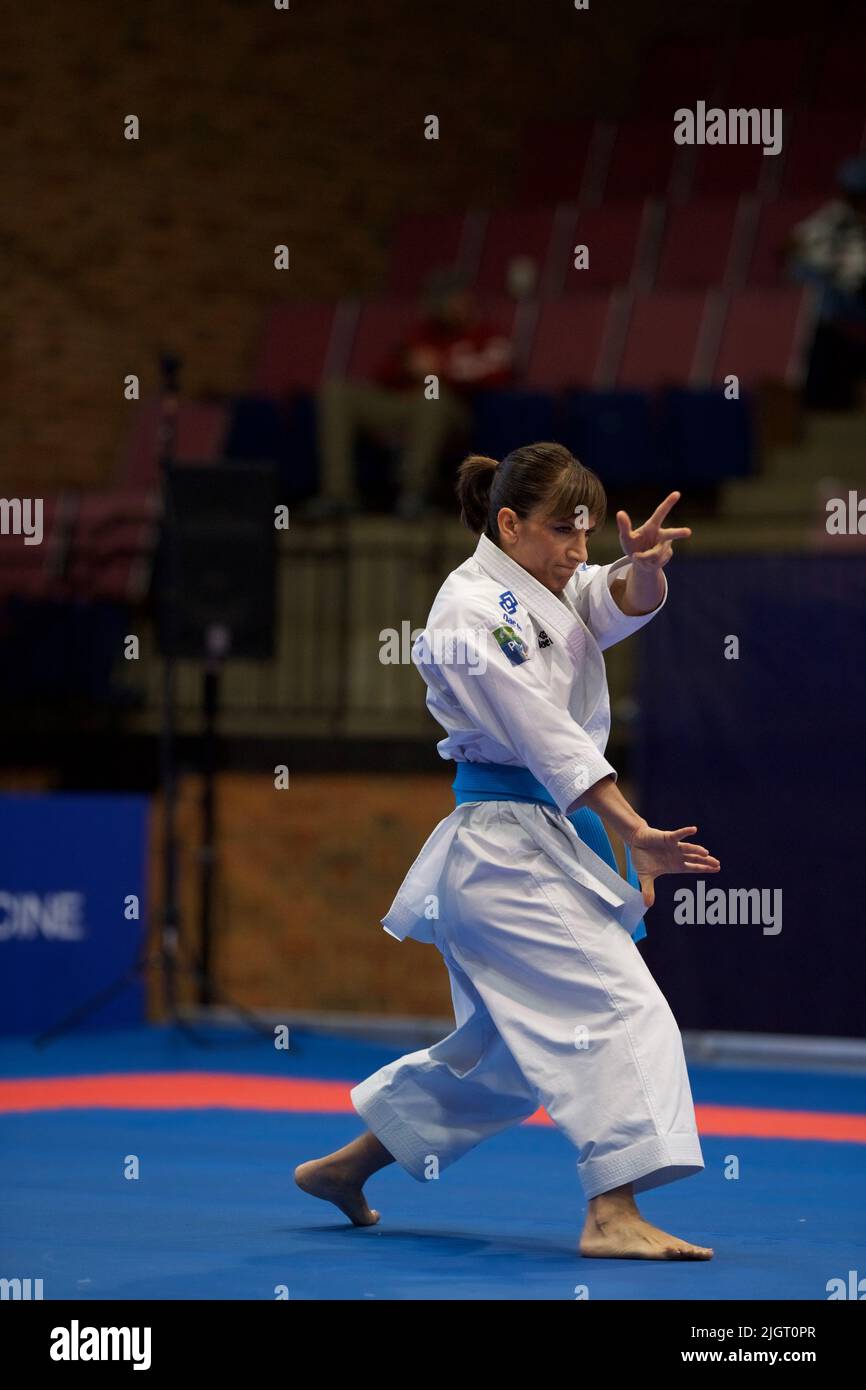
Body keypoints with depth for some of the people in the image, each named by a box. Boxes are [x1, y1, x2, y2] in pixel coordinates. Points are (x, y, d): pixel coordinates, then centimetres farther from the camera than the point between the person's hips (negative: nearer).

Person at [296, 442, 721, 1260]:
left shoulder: (552, 592, 14)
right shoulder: (467, 614, -12)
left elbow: (625, 605, -5)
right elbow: (544, 735, -19)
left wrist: (644, 564, -30)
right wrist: (634, 833, -24)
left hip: (552, 843, 10)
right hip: (505, 844, -10)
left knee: (505, 1052, 18)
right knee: (619, 1009, -19)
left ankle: (348, 1166, 30)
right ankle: (613, 1216, -23)